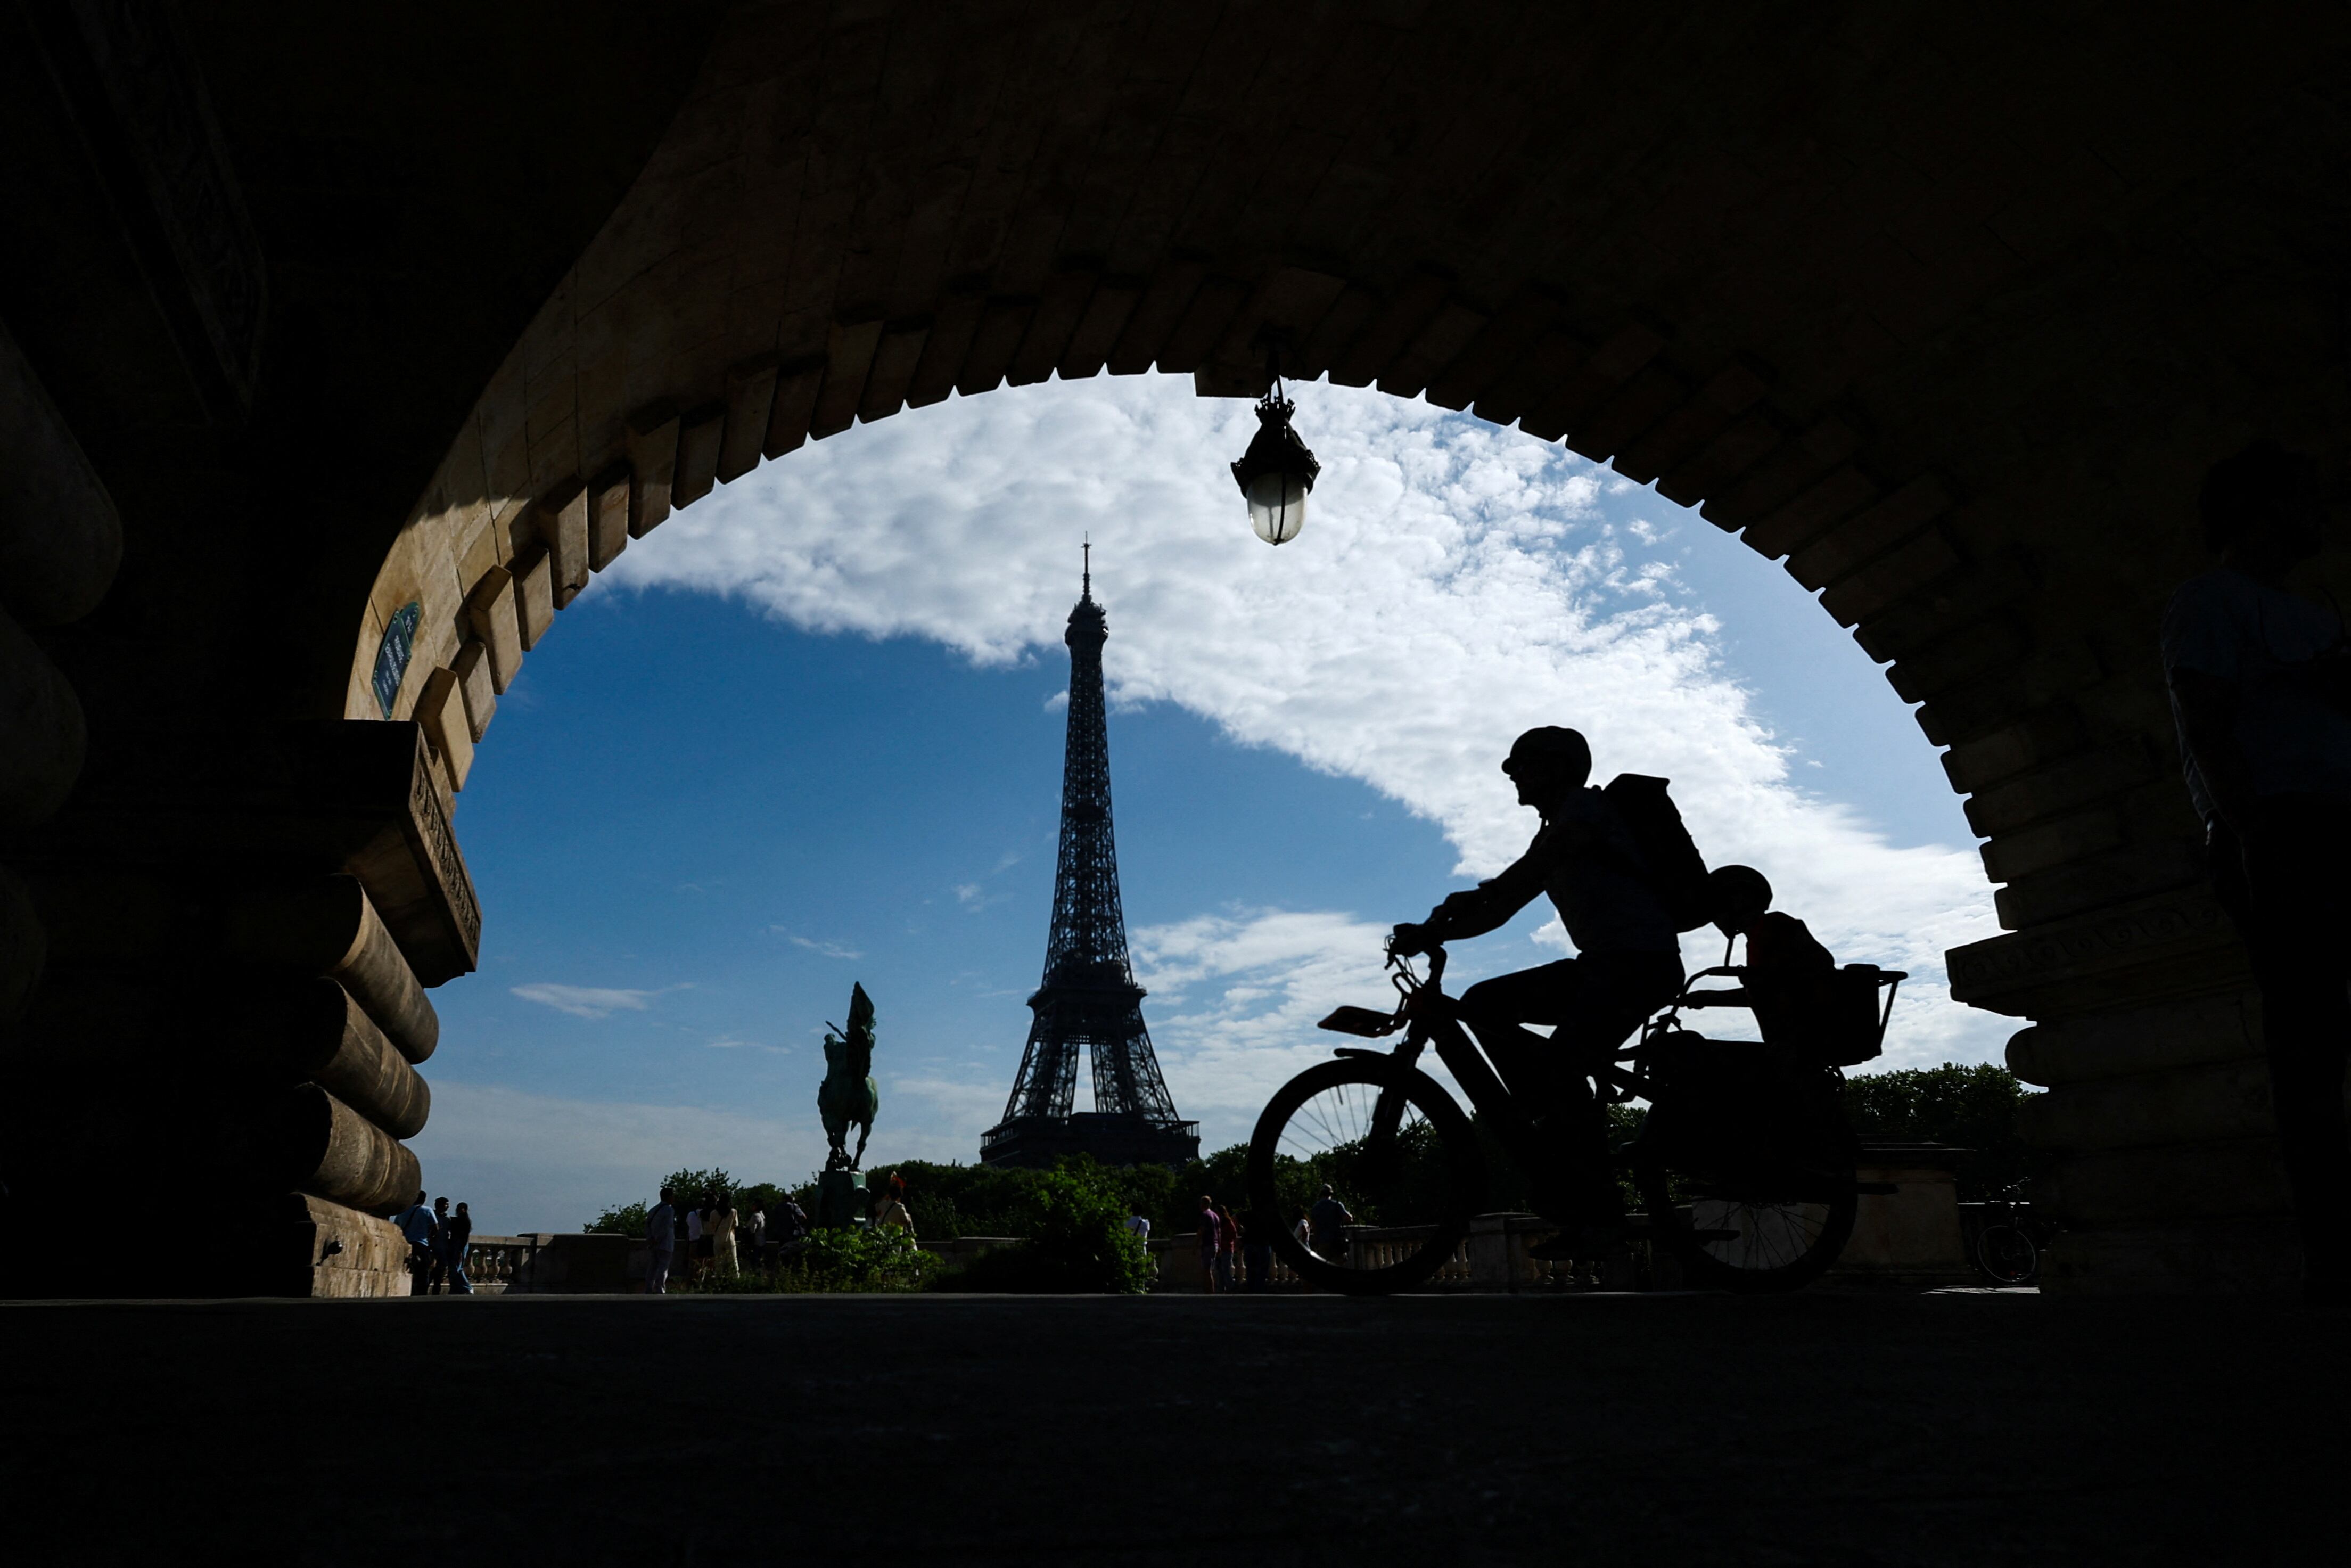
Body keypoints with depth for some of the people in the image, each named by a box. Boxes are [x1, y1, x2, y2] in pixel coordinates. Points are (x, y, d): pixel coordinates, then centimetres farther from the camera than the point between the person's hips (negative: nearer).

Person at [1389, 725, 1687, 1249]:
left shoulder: (1587, 805, -4)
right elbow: (1503, 906, 15)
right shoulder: (1555, 834, 23)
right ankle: (1565, 1125, -1)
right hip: (1603, 962, 9)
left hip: (1642, 959, -9)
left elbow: (1532, 869, -23)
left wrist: (1449, 912, -33)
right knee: (1483, 1005, -3)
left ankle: (1597, 1206, -12)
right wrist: (1435, 931, 1)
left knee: (1560, 1062, -25)